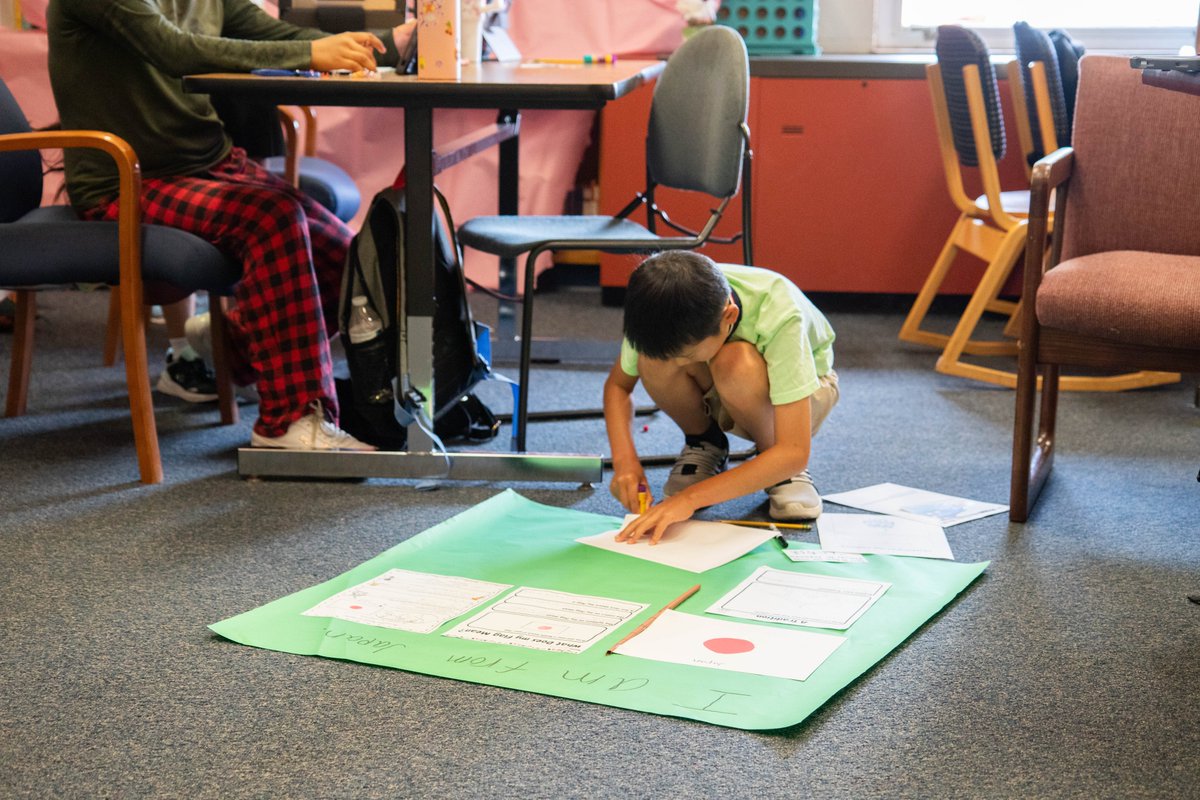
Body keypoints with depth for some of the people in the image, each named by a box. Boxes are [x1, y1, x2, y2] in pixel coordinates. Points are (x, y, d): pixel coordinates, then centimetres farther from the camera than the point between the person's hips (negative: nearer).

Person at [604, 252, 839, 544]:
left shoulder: (780, 316, -39)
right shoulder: (666, 312, -28)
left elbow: (795, 453, -43)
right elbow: (617, 385, -9)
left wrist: (691, 498, -47)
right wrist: (624, 459, -28)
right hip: (721, 397, 4)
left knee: (735, 365, -38)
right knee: (653, 358, -30)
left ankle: (778, 468, -12)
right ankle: (704, 444, -2)